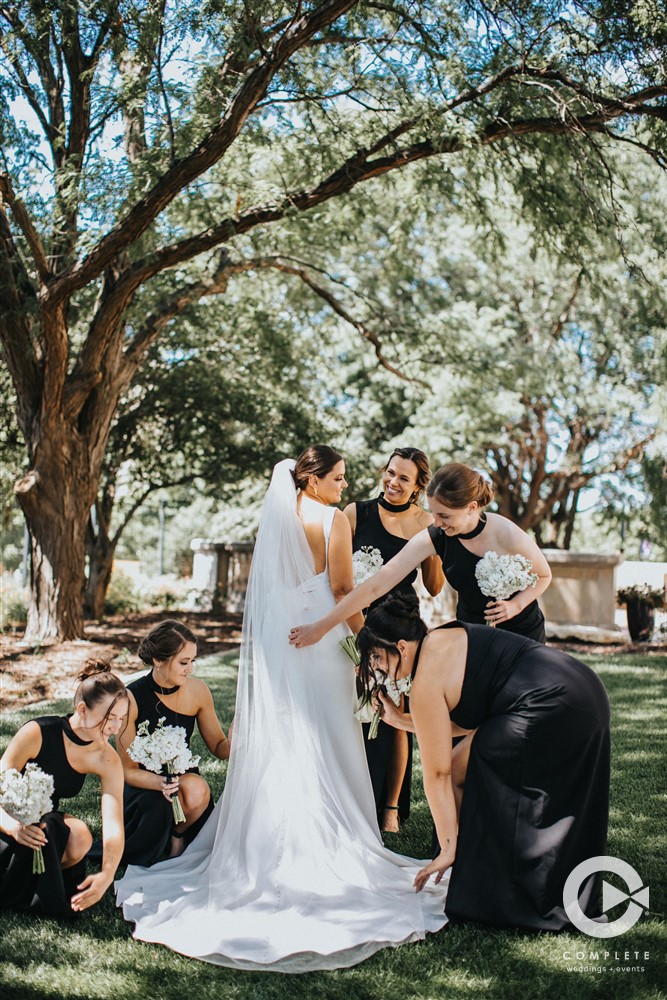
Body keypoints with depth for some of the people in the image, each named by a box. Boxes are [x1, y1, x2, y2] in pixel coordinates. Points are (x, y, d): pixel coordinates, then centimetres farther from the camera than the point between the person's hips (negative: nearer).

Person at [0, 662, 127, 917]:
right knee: (43, 831, -36)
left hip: (47, 821, 4)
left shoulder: (107, 760, -14)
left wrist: (107, 875, -41)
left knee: (79, 838, -30)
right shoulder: (37, 733, -25)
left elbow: (113, 826, -23)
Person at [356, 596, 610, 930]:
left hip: (553, 710, -10)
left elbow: (437, 773, -4)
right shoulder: (444, 639, 18)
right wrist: (400, 720, 26)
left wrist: (448, 848, 2)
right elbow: (462, 722, 24)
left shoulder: (425, 683, -8)